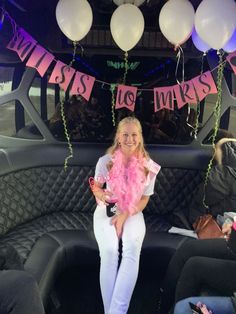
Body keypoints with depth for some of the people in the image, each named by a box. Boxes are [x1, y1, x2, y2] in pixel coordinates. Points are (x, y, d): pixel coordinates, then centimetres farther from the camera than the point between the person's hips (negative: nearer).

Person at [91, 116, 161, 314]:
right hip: (106, 211, 0)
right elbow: (96, 187, 5)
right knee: (109, 251, -26)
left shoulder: (148, 166, -6)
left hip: (133, 213, 1)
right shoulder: (106, 161, -7)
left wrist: (125, 215, -15)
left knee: (132, 249, -28)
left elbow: (144, 199, 0)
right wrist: (101, 195, -20)